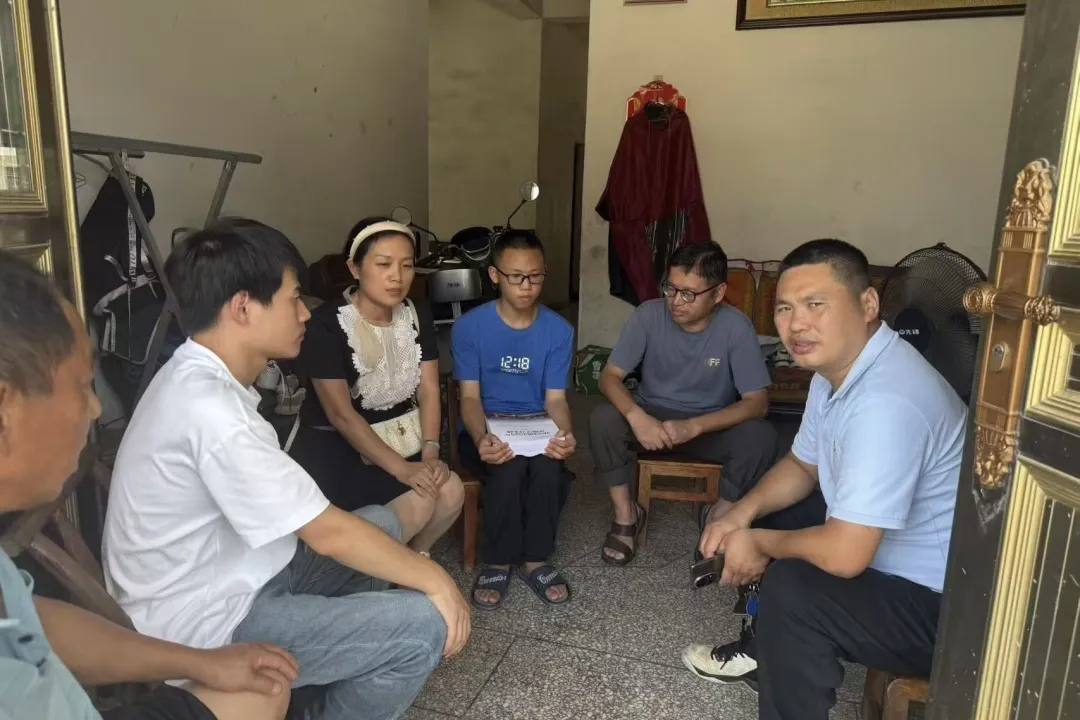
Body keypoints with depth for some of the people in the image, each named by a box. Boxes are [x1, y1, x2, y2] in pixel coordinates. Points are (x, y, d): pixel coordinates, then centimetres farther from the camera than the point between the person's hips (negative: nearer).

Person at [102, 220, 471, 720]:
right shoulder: (209, 408, -28)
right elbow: (328, 533, -25)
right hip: (203, 626, -10)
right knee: (424, 626, -17)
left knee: (381, 524, 16)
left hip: (226, 578, 10)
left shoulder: (195, 378, 3)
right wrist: (435, 580, -13)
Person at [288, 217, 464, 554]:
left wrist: (430, 451, -17)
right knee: (418, 503, -23)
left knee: (451, 491, -16)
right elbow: (341, 415, -21)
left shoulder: (418, 316, 0)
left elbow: (428, 389, -2)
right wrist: (401, 469, -25)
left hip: (401, 436, 6)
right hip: (335, 447, -6)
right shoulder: (326, 324, -19)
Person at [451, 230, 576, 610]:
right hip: (486, 429, -1)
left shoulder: (559, 330, -3)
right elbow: (470, 396, -11)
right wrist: (481, 438, -33)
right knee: (510, 465, -33)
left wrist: (564, 433, -29)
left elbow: (555, 398, -5)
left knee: (547, 465, -32)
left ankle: (536, 560, -9)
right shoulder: (469, 326, -8)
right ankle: (498, 562, -9)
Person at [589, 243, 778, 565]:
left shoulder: (736, 327, -19)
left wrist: (693, 426, -35)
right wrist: (636, 416, -37)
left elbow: (757, 401, -21)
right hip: (652, 416, 1)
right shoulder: (649, 315, -16)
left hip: (713, 425, 0)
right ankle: (626, 514, -5)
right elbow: (610, 376, -15)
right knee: (603, 420, -28)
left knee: (760, 436, -30)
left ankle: (720, 521, -5)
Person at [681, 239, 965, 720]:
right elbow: (803, 466, 13)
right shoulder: (837, 367, -2)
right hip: (892, 560, 10)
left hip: (947, 607, -10)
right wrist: (744, 513, -4)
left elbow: (843, 555, -35)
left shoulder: (885, 402, -34)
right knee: (772, 519, 16)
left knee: (790, 589, -27)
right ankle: (764, 647, 33)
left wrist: (761, 544, -15)